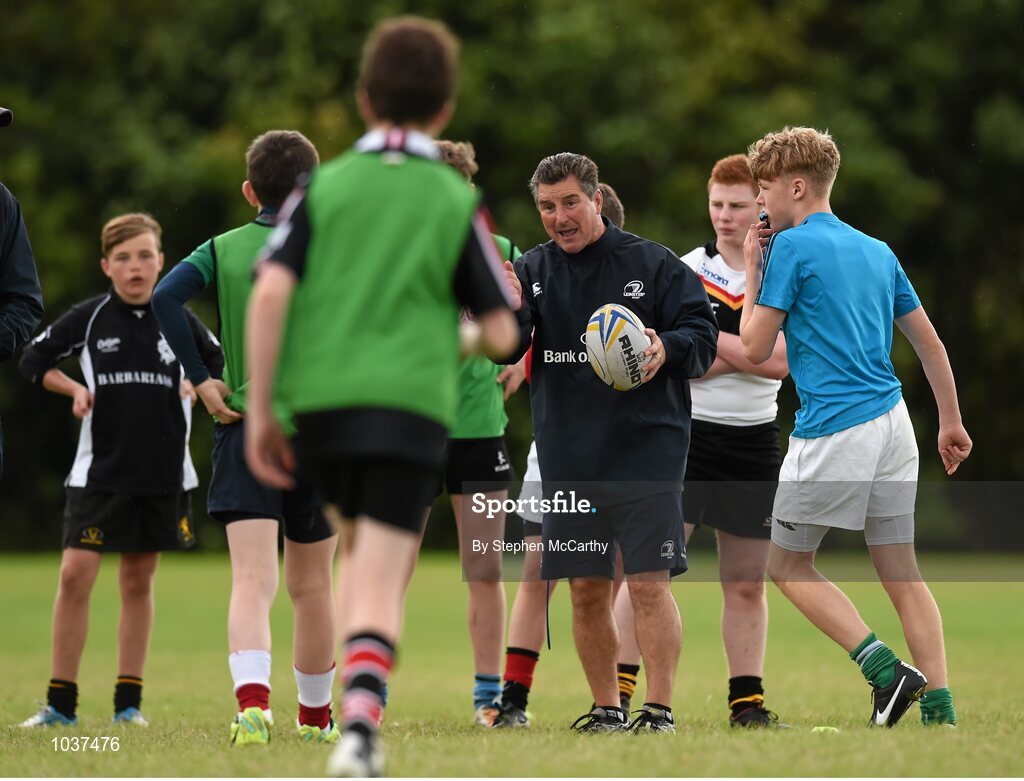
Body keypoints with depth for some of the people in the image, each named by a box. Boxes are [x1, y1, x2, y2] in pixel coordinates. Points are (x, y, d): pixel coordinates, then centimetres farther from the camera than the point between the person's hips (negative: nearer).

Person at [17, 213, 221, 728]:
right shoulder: (88, 318, -2)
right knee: (75, 575, -10)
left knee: (138, 582, 8)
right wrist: (75, 390, -6)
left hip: (163, 474, 2)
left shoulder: (180, 321, 3)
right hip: (99, 470, -2)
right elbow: (33, 361, 8)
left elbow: (221, 366, 18)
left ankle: (128, 703, 14)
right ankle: (61, 703, -2)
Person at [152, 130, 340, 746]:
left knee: (253, 582, -10)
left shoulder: (224, 250, 4)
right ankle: (316, 716, 29)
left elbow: (166, 297, -11)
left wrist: (200, 378, -6)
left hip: (244, 427, 0)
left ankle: (253, 700, -33)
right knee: (312, 586, 15)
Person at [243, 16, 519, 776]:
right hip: (409, 404, -3)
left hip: (320, 401, 3)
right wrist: (462, 337, 27)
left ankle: (358, 713, 18)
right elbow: (501, 333, 4)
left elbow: (271, 292, -5)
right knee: (383, 579, -5)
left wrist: (260, 410, -2)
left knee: (363, 551, 24)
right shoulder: (458, 203, 4)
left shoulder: (323, 186, 7)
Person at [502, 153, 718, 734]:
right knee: (586, 590, 8)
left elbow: (703, 334, -1)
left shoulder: (651, 264, -1)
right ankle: (607, 710, 19)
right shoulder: (533, 271, 8)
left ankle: (660, 710, -6)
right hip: (569, 460, 4)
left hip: (646, 451, -4)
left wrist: (667, 346, -23)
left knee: (649, 584, -9)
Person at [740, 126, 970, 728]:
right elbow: (930, 342, 17)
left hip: (833, 430, -7)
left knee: (787, 563, 8)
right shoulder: (877, 250, 14)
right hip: (893, 422, 7)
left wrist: (752, 271, 7)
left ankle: (884, 667, -7)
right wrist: (952, 423, 24)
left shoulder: (792, 246, -6)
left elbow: (755, 349, -5)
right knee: (900, 572, 8)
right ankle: (940, 709, 1)